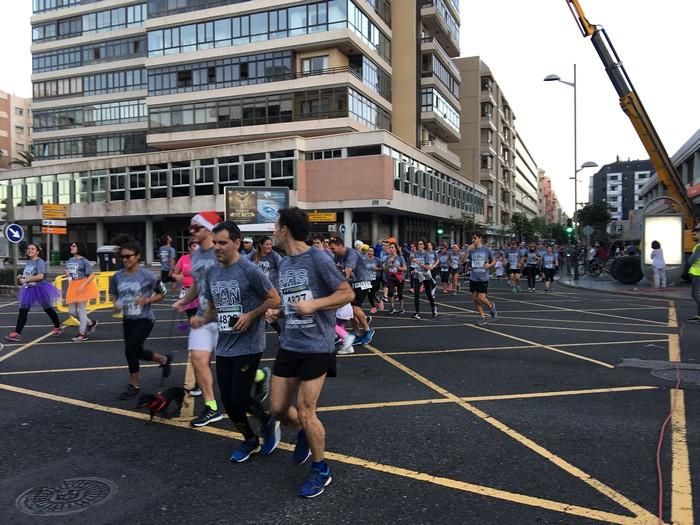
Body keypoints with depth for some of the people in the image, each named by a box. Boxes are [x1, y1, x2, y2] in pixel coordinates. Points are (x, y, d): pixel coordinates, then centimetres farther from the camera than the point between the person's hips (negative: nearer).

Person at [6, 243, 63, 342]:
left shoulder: (40, 262, -15)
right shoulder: (28, 262, 9)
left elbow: (40, 276, -28)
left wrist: (25, 280, -25)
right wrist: (21, 277, 4)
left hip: (40, 288, -7)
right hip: (29, 289, 7)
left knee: (47, 309, 9)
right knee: (23, 311, -1)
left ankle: (58, 327, 26)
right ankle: (17, 333, 0)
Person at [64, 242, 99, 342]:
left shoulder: (84, 261, -11)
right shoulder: (69, 261, 10)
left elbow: (91, 275, -14)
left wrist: (83, 285, -23)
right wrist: (66, 273, -1)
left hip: (83, 286, -7)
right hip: (72, 287, 7)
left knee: (81, 310, -2)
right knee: (72, 311, 8)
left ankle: (82, 334, 7)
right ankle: (90, 323, 27)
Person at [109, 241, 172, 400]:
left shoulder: (147, 276, -15)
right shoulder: (117, 277, -3)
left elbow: (162, 293, -4)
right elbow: (113, 294, 14)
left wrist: (147, 300, -19)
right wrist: (115, 303, -8)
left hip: (145, 319, -6)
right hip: (128, 320, 6)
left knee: (130, 350, -12)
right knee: (137, 352, 13)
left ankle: (134, 386, 9)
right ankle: (164, 359, 42)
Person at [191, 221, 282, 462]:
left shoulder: (249, 269, -14)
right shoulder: (211, 272, 5)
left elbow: (274, 299, -9)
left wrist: (250, 316, -19)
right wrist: (202, 319, -4)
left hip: (248, 346, -7)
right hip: (224, 346, 7)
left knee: (239, 398, -5)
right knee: (227, 400, 10)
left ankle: (268, 423, 26)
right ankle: (250, 440, 34)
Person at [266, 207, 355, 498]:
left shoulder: (317, 258, -13)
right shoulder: (283, 264, 10)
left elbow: (347, 293, -12)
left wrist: (313, 305, -22)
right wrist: (276, 311, 2)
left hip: (316, 347, -7)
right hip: (288, 346, 7)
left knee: (305, 411, -3)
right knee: (277, 408, 10)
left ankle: (321, 470, 19)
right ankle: (303, 432, 43)